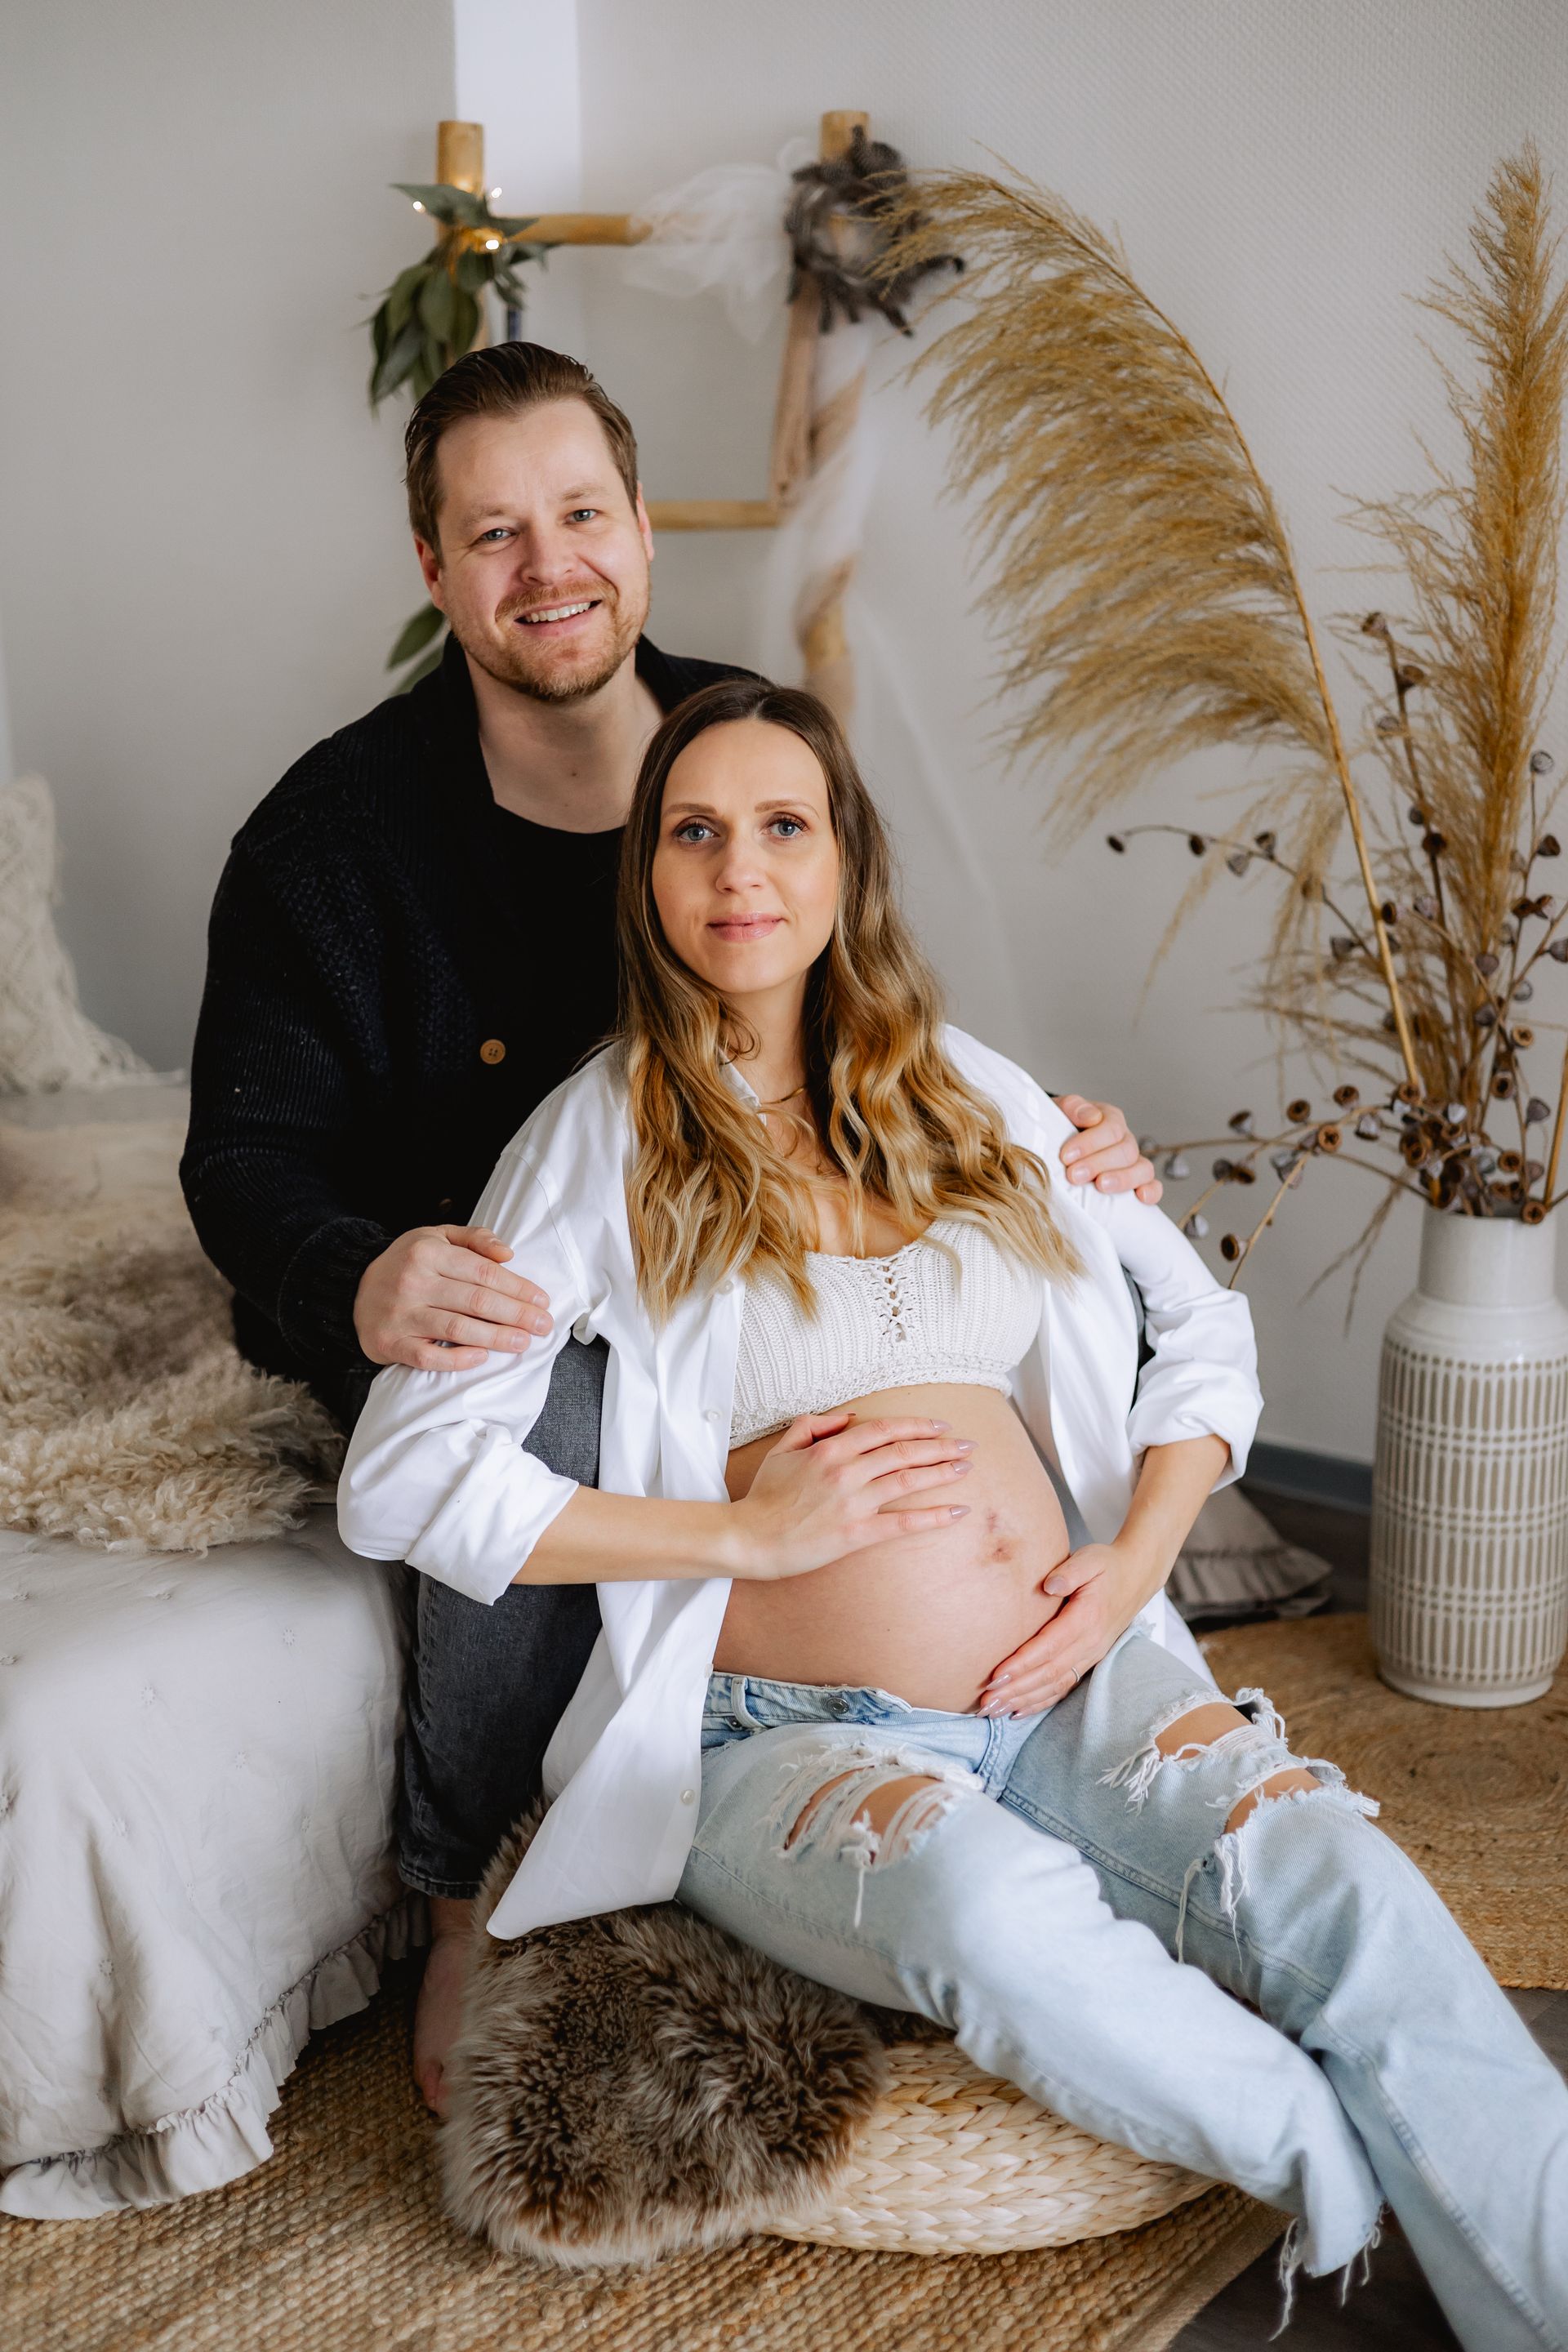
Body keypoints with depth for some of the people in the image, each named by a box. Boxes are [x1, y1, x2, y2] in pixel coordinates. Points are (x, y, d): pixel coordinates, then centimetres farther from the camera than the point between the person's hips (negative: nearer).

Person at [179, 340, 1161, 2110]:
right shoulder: (334, 829, -10)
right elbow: (247, 1150, -11)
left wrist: (1041, 1153, -13)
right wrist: (358, 1284, -35)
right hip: (462, 1294, -3)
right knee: (538, 1420, -37)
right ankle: (465, 1906, -12)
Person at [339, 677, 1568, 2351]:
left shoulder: (968, 1095, 13)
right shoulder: (602, 1134, 0)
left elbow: (1204, 1328, 19)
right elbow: (399, 1477, -7)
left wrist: (1133, 1559, 1)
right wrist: (748, 1531, -11)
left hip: (1074, 1691, 4)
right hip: (787, 1734, -3)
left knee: (1342, 1886, -26)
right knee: (989, 1900, -36)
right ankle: (1370, 2180, -17)